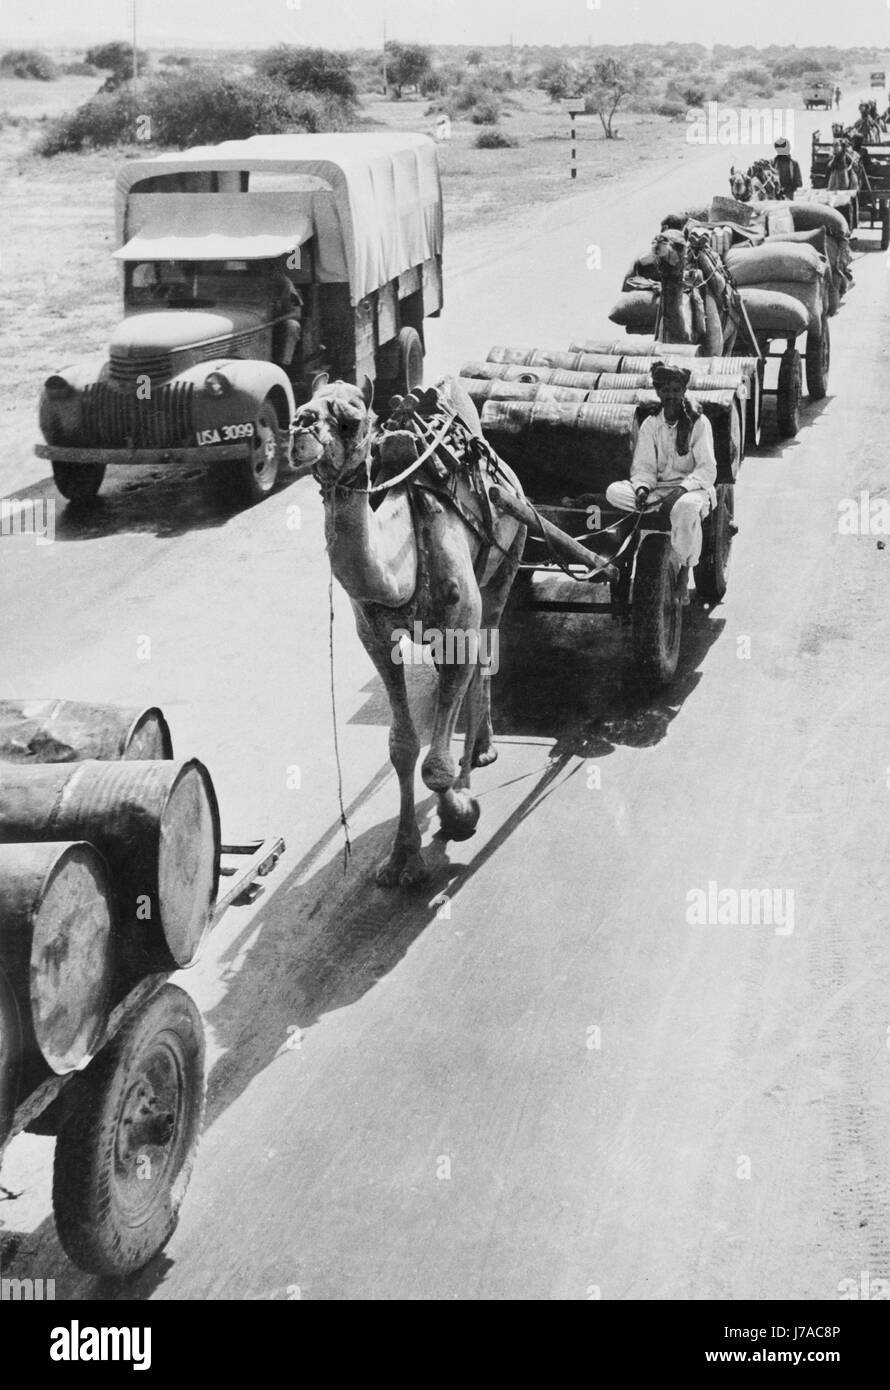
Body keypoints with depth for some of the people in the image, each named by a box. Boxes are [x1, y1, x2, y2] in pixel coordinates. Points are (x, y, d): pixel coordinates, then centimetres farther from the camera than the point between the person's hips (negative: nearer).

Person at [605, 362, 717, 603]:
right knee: (614, 492, -21)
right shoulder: (650, 424, 8)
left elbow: (707, 470, -10)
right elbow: (643, 467, 4)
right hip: (658, 489, 4)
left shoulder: (698, 422, -3)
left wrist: (682, 489, -26)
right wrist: (642, 488, -19)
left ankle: (684, 572, -22)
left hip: (692, 488, -4)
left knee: (687, 506, -42)